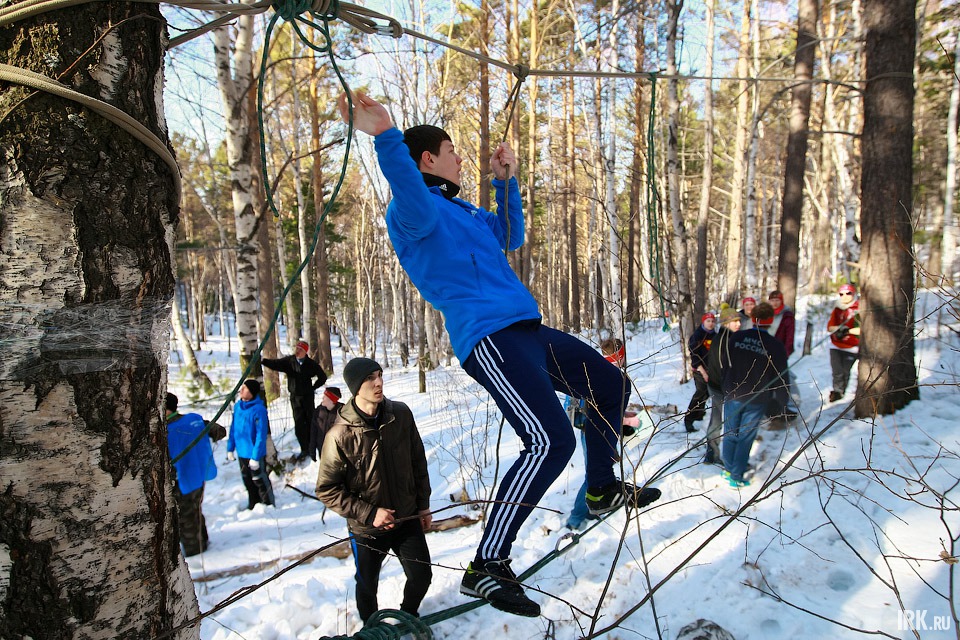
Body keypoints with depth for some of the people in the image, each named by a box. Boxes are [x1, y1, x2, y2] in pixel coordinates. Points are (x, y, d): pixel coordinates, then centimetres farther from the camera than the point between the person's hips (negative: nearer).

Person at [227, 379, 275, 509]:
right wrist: (230, 448, 9)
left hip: (255, 454, -7)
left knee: (260, 481, 8)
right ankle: (253, 505, 38)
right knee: (247, 481, 21)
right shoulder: (238, 406, 0)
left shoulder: (259, 409, -22)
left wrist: (255, 457, -21)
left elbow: (261, 435, -21)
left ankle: (269, 506, 25)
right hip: (241, 453, 7)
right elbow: (233, 428, 10)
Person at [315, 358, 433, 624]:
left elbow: (418, 462, 2)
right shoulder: (340, 435, -22)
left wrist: (423, 505, 7)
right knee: (367, 585, 15)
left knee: (422, 575, 10)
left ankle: (408, 615, 45)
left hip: (407, 519, 3)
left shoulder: (401, 414, -11)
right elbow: (326, 490, -14)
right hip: (367, 529, -2)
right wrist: (369, 513, -19)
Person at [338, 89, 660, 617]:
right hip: (489, 338, -10)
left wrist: (506, 182, 31)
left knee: (612, 385, 20)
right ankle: (486, 567, -14)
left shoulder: (461, 211, 25)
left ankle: (602, 489, 39)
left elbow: (510, 237, 37)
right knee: (550, 441, -26)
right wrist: (385, 137, -44)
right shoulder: (414, 211, -5)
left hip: (526, 332, 10)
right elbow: (414, 203, -31)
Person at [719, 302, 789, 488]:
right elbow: (780, 378, -7)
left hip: (732, 395, 2)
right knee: (746, 437, 8)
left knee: (730, 434, 16)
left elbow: (723, 363, 3)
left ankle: (728, 469, 27)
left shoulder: (736, 338, -6)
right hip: (757, 401, -2)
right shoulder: (776, 346, -13)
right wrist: (781, 401, 6)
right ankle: (736, 477, 13)